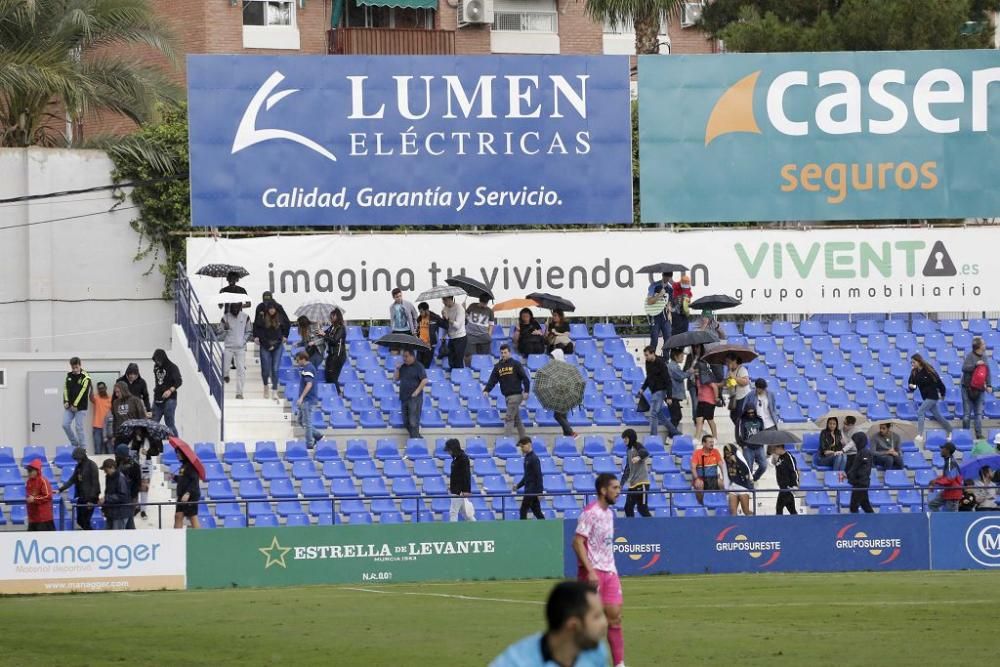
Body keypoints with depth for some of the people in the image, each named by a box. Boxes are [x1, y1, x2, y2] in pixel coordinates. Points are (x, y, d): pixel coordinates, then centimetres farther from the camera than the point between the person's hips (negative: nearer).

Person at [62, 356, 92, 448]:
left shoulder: (85, 378, -8)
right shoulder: (69, 376, 10)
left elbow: (83, 392, -13)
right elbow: (65, 389, 9)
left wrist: (75, 405, -15)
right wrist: (66, 401, -5)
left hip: (80, 407, -5)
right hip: (69, 406, 5)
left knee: (79, 427, -6)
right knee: (65, 425, -2)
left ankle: (83, 447, 3)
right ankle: (75, 444, 14)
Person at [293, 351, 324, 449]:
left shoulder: (308, 369, -17)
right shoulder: (304, 368, 14)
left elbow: (309, 384, -26)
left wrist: (301, 397, -29)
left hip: (308, 400, -10)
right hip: (305, 400, 10)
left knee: (306, 422, -3)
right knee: (301, 421, 15)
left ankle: (309, 445, 3)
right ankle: (318, 435, 20)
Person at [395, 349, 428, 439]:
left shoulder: (418, 366, -7)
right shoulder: (403, 366, 13)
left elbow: (424, 380, -11)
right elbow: (396, 378, 16)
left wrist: (416, 392, -15)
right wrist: (397, 369, -1)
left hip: (414, 398, -7)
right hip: (404, 397, 7)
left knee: (413, 421, -11)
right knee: (406, 421, 9)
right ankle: (417, 438, 21)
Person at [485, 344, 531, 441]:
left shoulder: (515, 364, -3)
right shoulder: (498, 366, 11)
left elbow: (525, 378, -5)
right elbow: (492, 380, 5)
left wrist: (526, 391, -14)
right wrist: (486, 390, -10)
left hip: (516, 395, -6)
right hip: (507, 396, 6)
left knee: (509, 418, -13)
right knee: (517, 419, 11)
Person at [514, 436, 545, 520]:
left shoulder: (534, 458, -13)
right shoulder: (527, 458, 14)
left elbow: (538, 475, -17)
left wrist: (540, 491, -19)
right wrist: (518, 485, 15)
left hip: (533, 490, -9)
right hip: (529, 490, 9)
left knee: (523, 511, -8)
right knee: (537, 512, 8)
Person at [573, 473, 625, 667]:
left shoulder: (609, 513, 14)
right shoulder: (590, 513, -13)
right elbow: (578, 543, -18)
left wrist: (614, 572, 17)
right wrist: (590, 571, -24)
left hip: (609, 572, 8)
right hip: (592, 573, -8)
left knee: (614, 616, 3)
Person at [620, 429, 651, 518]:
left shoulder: (637, 446, -7)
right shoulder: (629, 450, 17)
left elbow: (645, 452, -30)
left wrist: (639, 457, -53)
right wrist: (622, 483, 22)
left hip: (641, 482, -8)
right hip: (632, 484, 8)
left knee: (642, 508, -10)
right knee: (628, 508, 5)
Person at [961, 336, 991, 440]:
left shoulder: (983, 357, 8)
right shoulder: (970, 356, -10)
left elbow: (987, 372, 12)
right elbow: (964, 368, -21)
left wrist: (989, 385, 4)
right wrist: (976, 364, -29)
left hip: (979, 389, 6)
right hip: (968, 388, -6)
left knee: (979, 413, 5)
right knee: (967, 413, 0)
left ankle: (979, 434, 7)